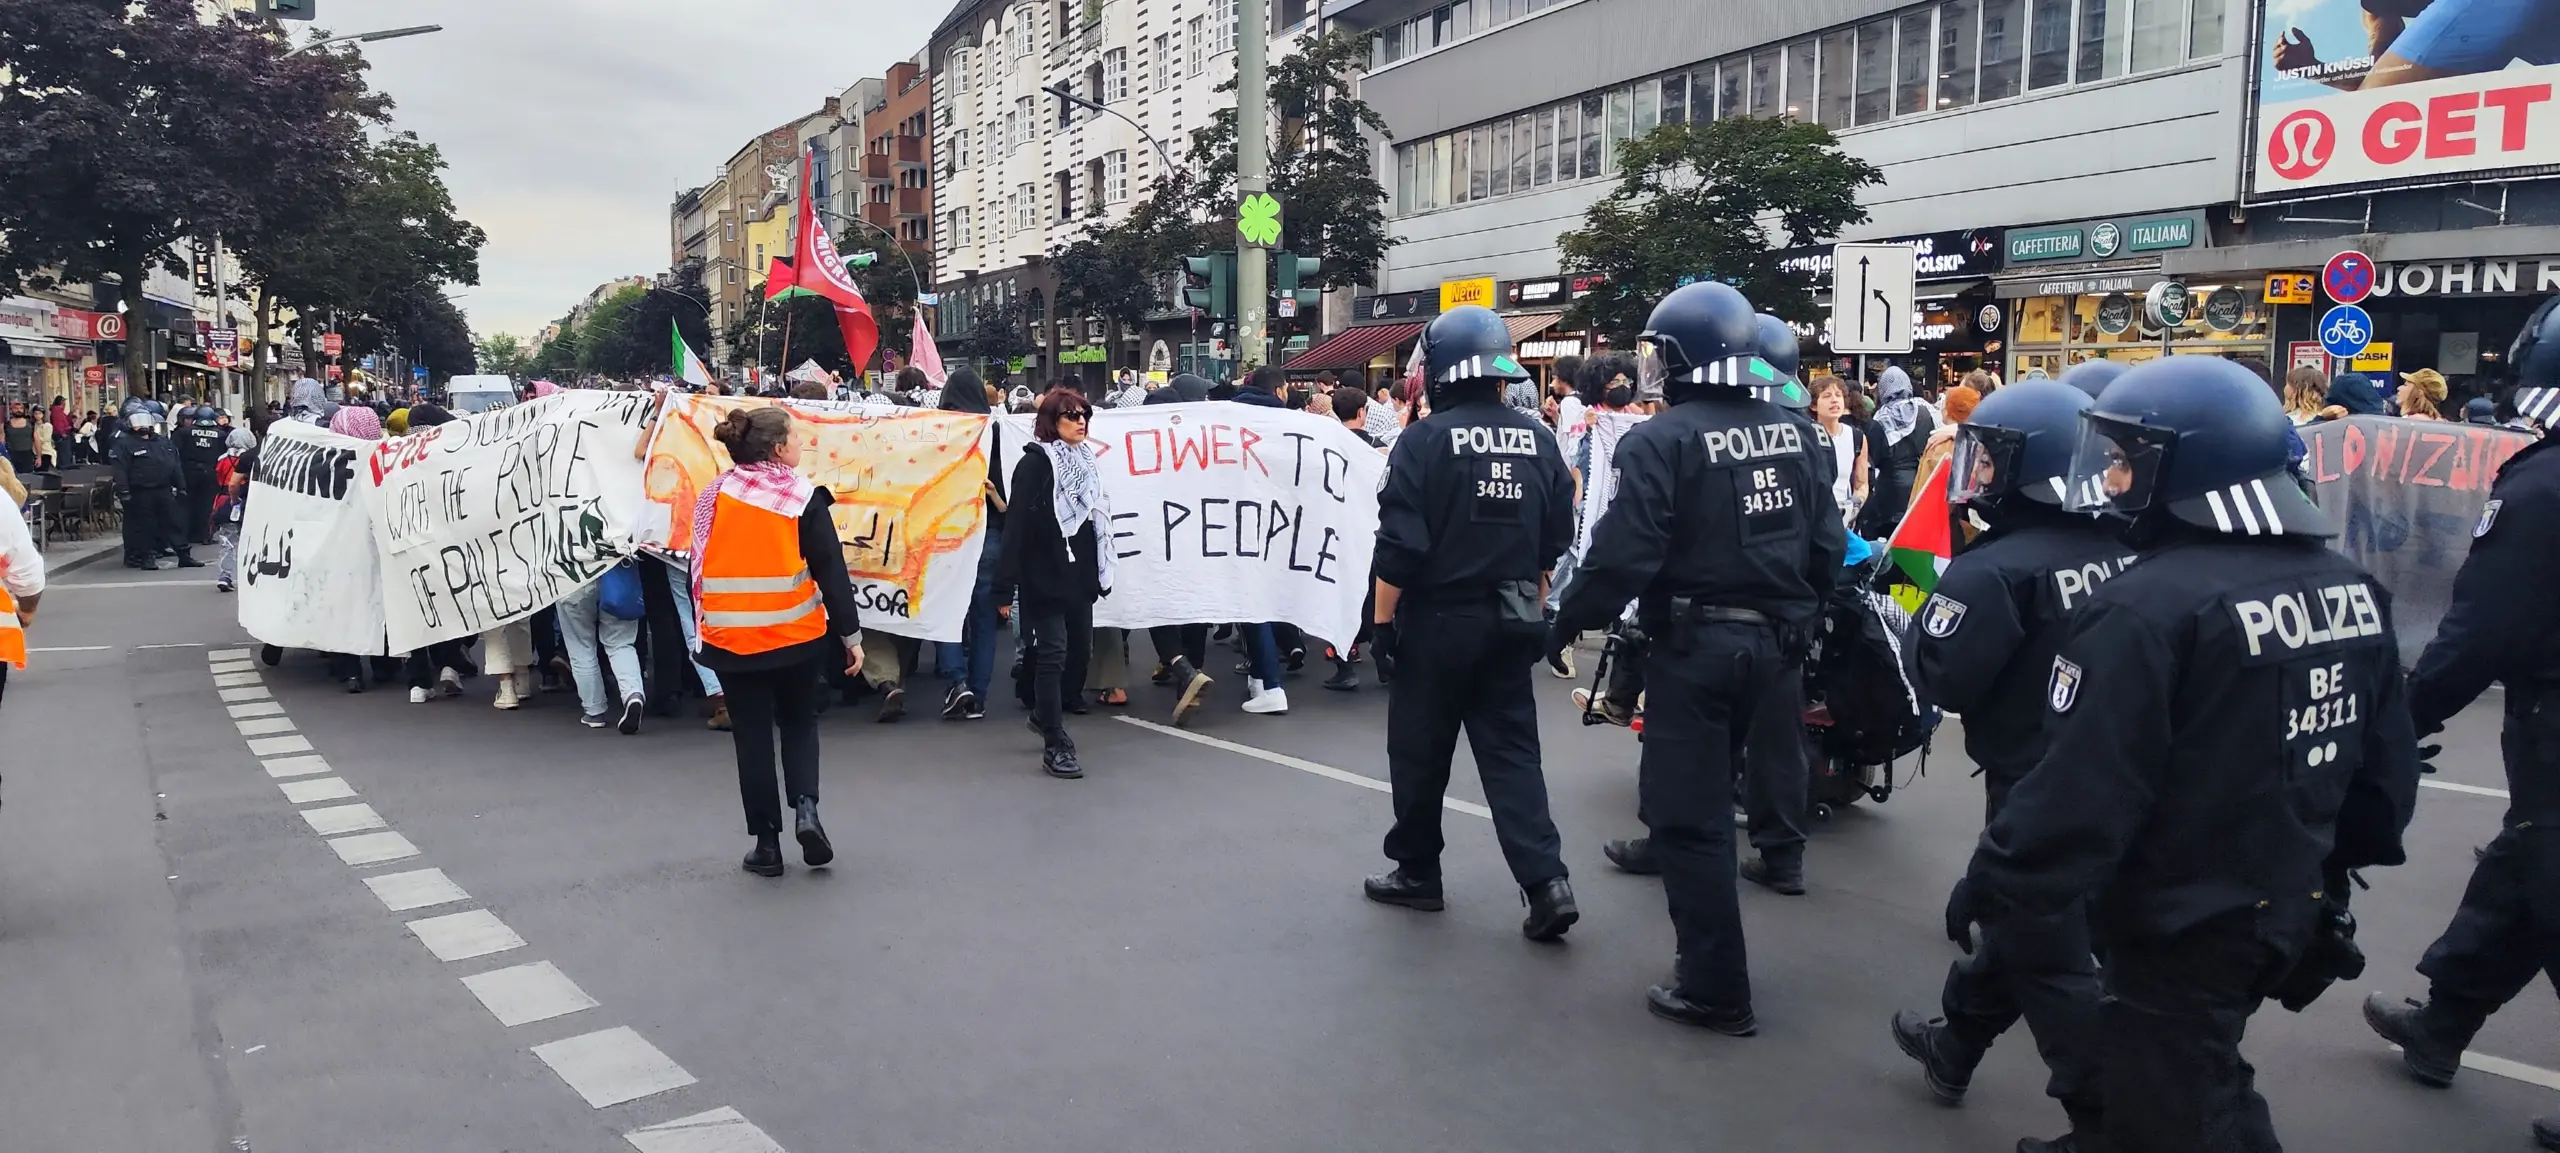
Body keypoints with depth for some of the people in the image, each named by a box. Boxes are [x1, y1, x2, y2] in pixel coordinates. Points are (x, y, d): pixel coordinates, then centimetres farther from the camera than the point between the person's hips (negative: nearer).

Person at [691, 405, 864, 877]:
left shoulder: (714, 495, 1)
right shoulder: (805, 498, -6)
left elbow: (698, 568, 5)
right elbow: (831, 572, -7)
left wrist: (701, 626, 16)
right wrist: (850, 634, -1)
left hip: (731, 638, 1)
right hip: (796, 635, -1)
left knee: (752, 736, 9)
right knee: (799, 723, 18)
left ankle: (767, 843, 11)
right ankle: (806, 807, -3)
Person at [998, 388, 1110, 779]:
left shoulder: (1086, 461, 13)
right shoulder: (1035, 462, -9)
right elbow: (1017, 524, -14)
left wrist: (1102, 574, 16)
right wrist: (1007, 585, -19)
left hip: (1079, 576, 7)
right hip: (1045, 577, -7)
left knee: (1080, 651, 12)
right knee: (1052, 655, -6)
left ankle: (1045, 715, 36)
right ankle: (1054, 745, 0)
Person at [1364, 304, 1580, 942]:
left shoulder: (1425, 439, -13)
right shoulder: (1539, 440, 3)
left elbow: (1400, 544, -15)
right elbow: (1554, 542, 9)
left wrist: (1382, 619, -6)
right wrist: (1535, 608, 20)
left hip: (1438, 619, -5)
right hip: (1509, 621, 5)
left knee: (1420, 750, 10)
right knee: (1511, 749, 9)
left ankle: (1416, 872, 23)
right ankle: (1546, 880, -2)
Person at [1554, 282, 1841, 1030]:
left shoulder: (1661, 441, -15)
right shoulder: (1792, 435, 6)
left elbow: (1622, 556, -20)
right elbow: (1828, 543, 8)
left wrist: (1568, 626, -8)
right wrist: (1795, 610, 21)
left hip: (1694, 642, -8)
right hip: (1767, 640, 8)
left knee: (1686, 814, 2)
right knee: (1707, 796, 22)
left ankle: (1715, 987, 7)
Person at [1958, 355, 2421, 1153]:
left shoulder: (2147, 609, -26)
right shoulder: (2351, 589, 1)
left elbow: (2079, 794, -25)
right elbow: (2386, 767, 10)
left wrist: (1988, 889, -13)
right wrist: (2336, 863, 25)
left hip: (2180, 928, -8)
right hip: (2292, 910, 8)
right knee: (2202, 1076, 28)